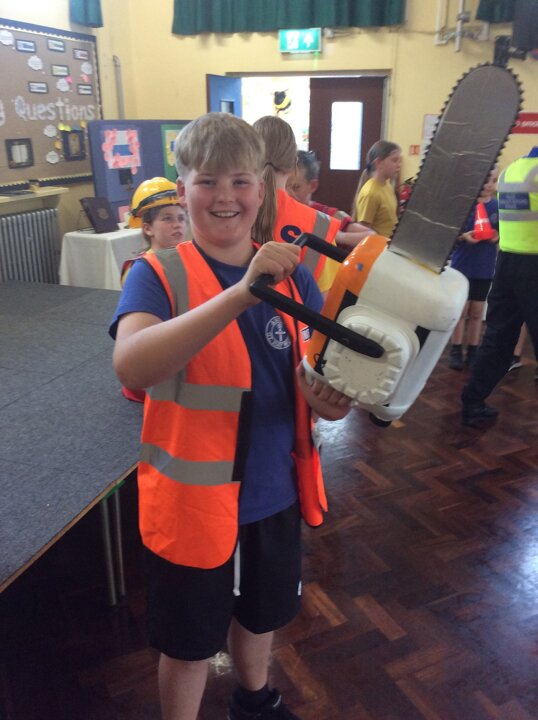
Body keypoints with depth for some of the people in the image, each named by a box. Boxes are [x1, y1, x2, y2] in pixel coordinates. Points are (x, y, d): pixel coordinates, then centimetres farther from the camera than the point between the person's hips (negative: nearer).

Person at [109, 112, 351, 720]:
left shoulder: (291, 275, -3)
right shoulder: (158, 274, -15)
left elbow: (322, 370, 3)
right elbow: (130, 366, -35)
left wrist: (327, 397, -21)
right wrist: (242, 292, -43)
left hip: (274, 489, 5)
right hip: (191, 498, -4)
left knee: (261, 611, 29)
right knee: (189, 641, 18)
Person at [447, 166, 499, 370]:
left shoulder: (497, 206, 0)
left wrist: (498, 236, -13)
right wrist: (463, 236, -23)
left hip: (485, 267, 3)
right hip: (462, 265, -2)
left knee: (477, 312, 10)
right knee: (461, 309, 6)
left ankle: (473, 352, 20)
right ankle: (456, 351, 17)